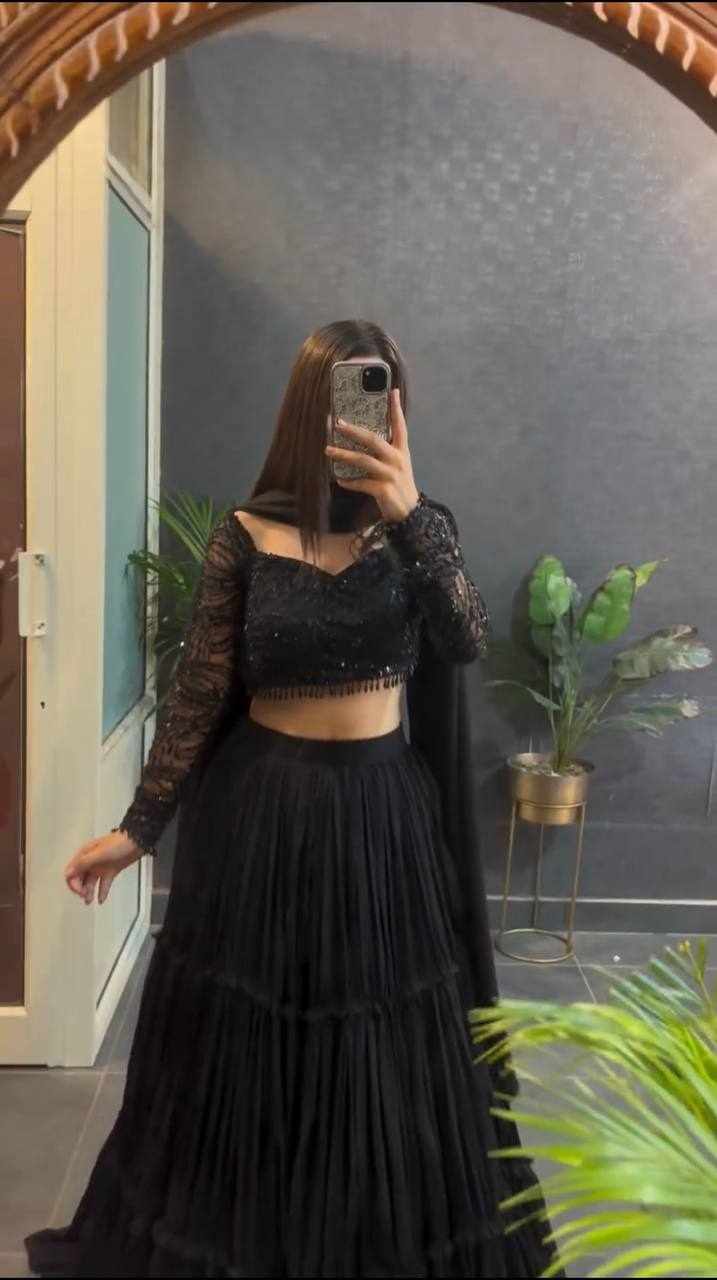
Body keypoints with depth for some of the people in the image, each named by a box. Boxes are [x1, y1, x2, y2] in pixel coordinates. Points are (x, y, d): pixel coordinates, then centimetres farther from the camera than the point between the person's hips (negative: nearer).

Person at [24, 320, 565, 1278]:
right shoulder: (247, 534, -5)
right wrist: (138, 826, -5)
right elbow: (198, 693, -4)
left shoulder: (419, 527, -1)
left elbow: (468, 640, -18)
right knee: (246, 1042, 12)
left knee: (384, 1052, 12)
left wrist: (406, 513, -28)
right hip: (264, 805, -1)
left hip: (382, 809, 1)